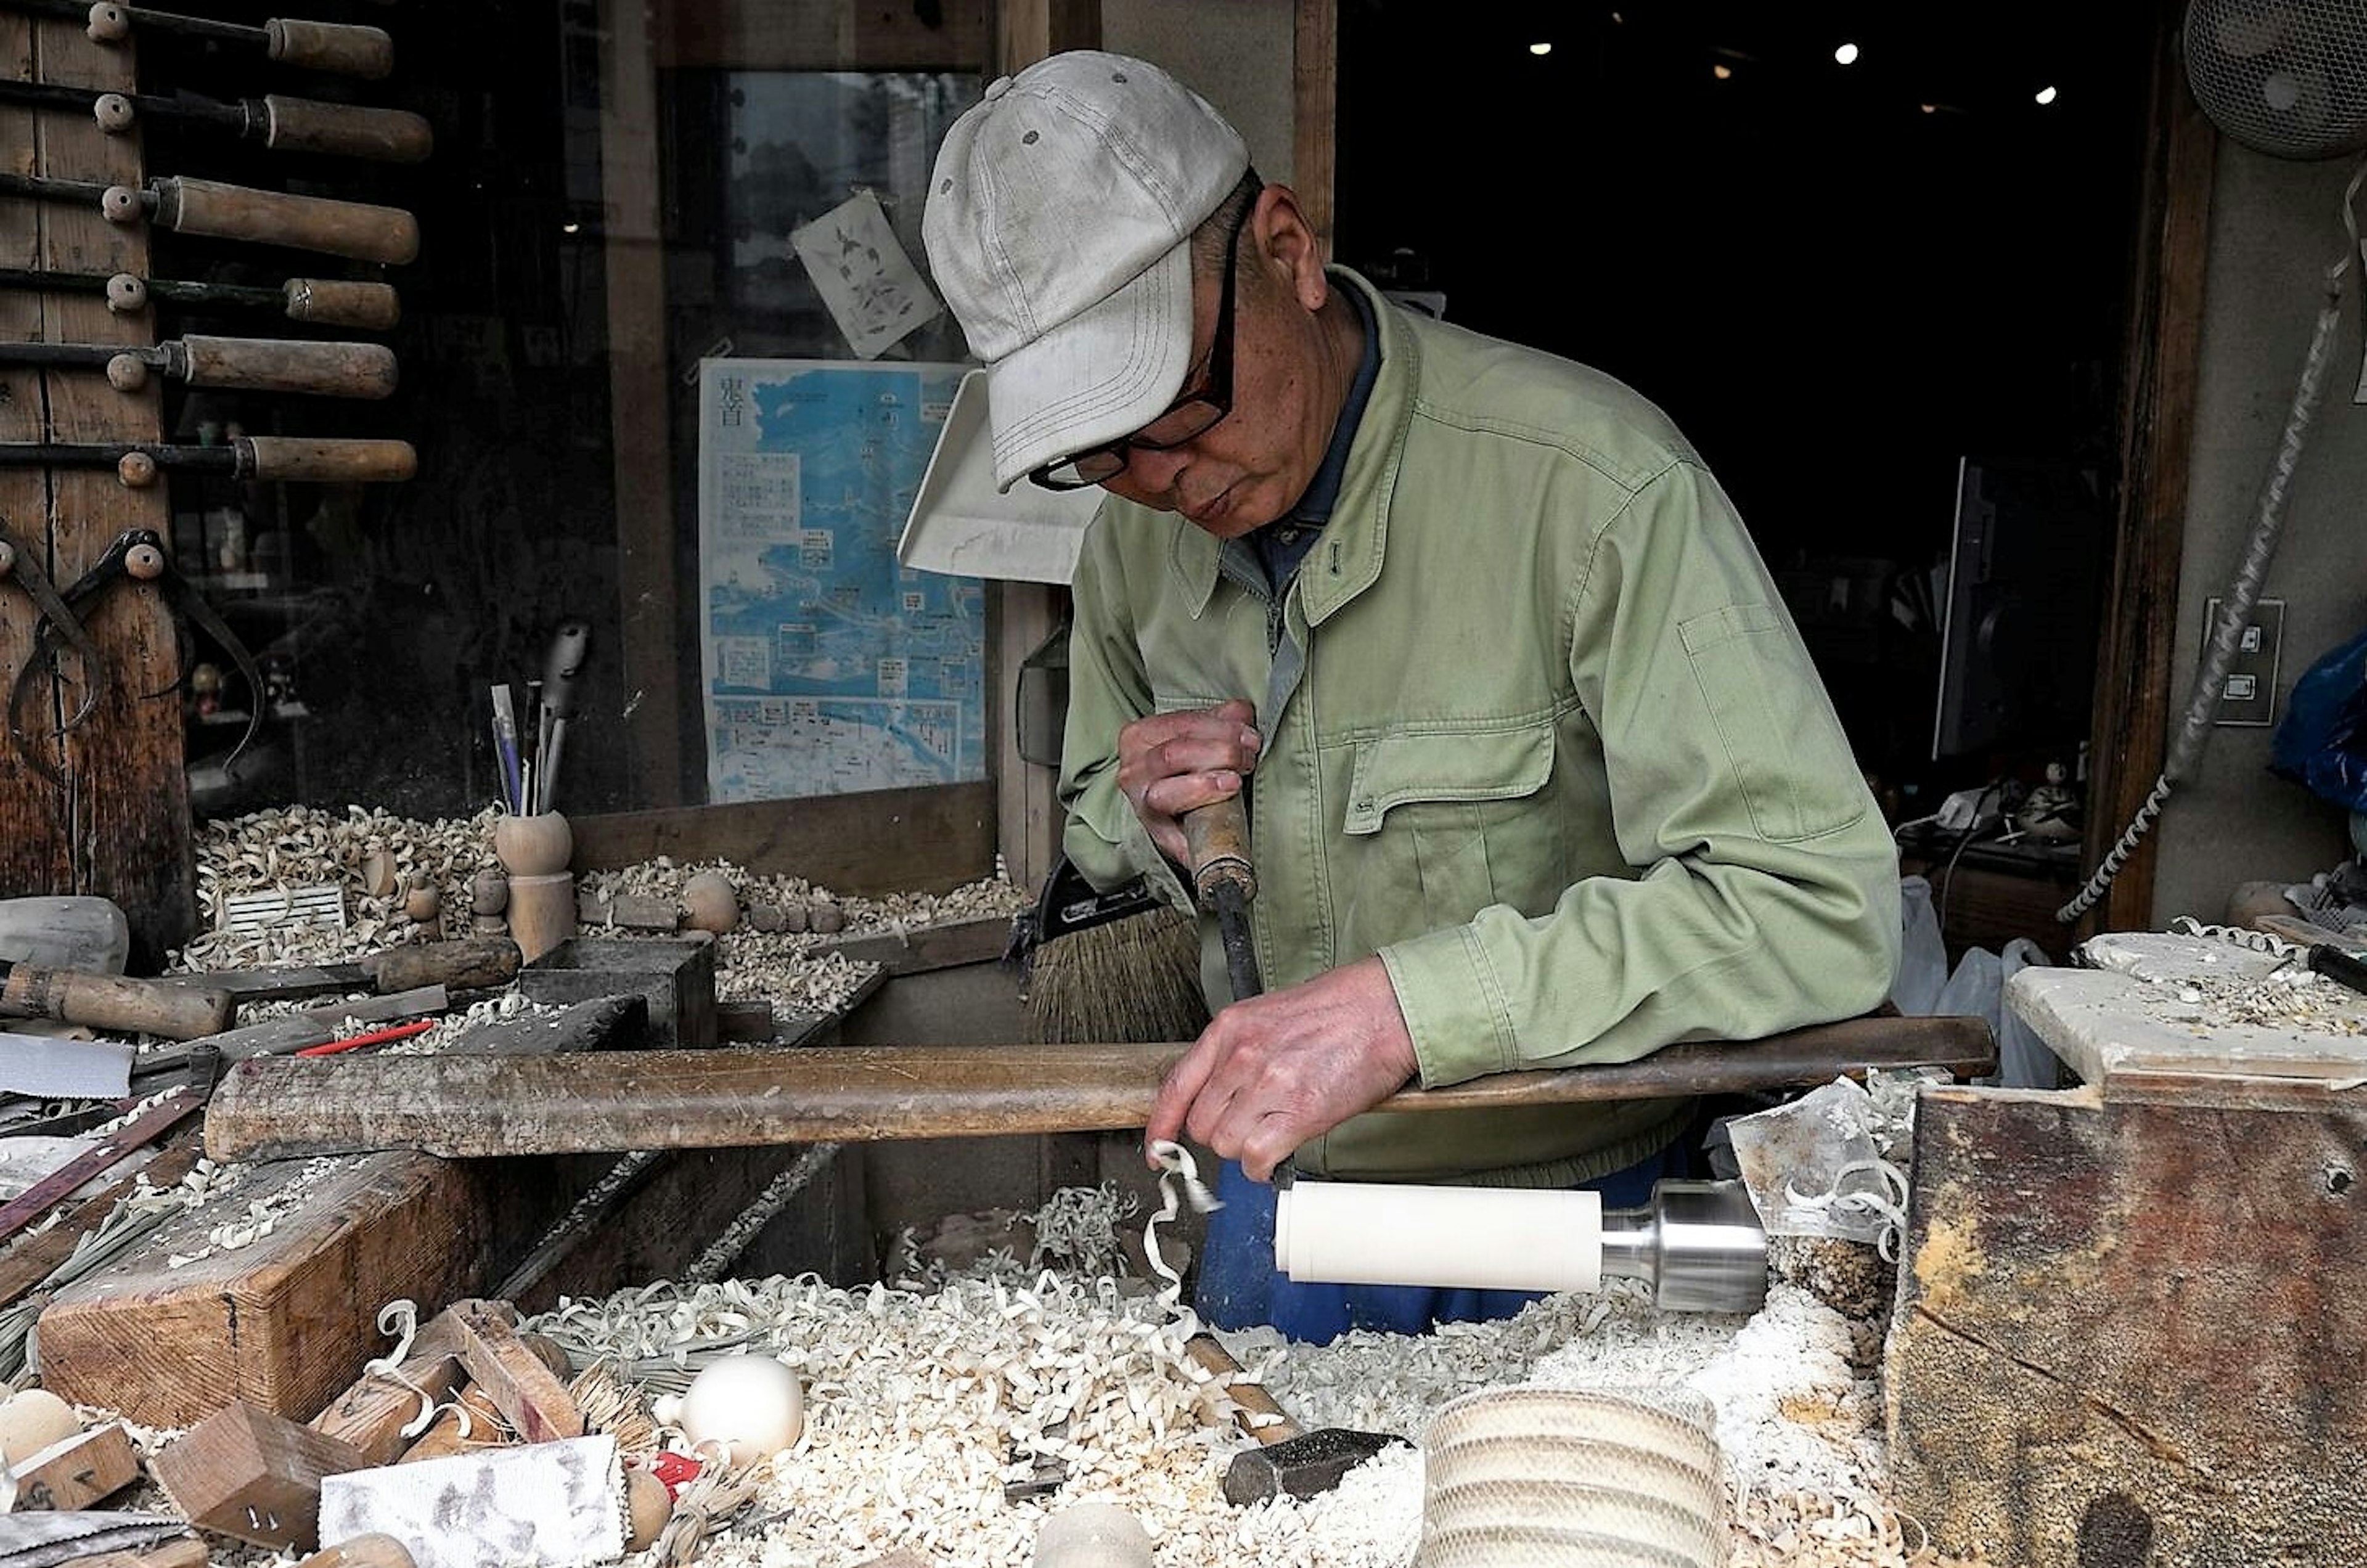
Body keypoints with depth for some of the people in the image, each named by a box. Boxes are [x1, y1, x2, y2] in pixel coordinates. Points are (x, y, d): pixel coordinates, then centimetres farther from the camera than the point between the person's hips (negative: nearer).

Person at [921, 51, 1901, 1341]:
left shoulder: (1589, 483, -27)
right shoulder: (1133, 532, -7)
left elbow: (1823, 905, -31)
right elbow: (1095, 832, 9)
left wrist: (1404, 1005, -40)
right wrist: (1142, 821, -16)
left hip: (1565, 1210, -4)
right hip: (1274, 1180, 5)